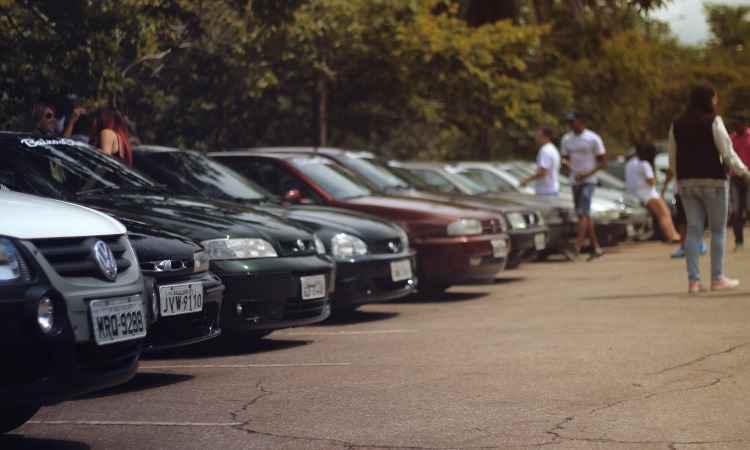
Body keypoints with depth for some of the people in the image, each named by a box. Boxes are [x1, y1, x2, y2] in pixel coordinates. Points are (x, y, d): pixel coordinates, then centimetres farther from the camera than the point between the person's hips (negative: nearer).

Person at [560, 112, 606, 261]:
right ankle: (596, 248, 16)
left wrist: (587, 174, -16)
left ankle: (576, 248, -25)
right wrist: (566, 163, -8)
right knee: (585, 215, 9)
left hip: (589, 181, -6)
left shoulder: (593, 138, -7)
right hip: (575, 181, 6)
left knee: (583, 213, -17)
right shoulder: (566, 139, 10)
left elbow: (603, 162, -5)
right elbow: (565, 158, 18)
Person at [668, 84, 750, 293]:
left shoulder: (677, 125, 7)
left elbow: (673, 159, 11)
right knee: (718, 229, 7)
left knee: (693, 229, 7)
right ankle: (717, 278, 9)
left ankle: (693, 280, 3)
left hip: (686, 182, 5)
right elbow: (727, 152, -10)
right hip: (712, 181, -5)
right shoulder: (713, 121, -9)